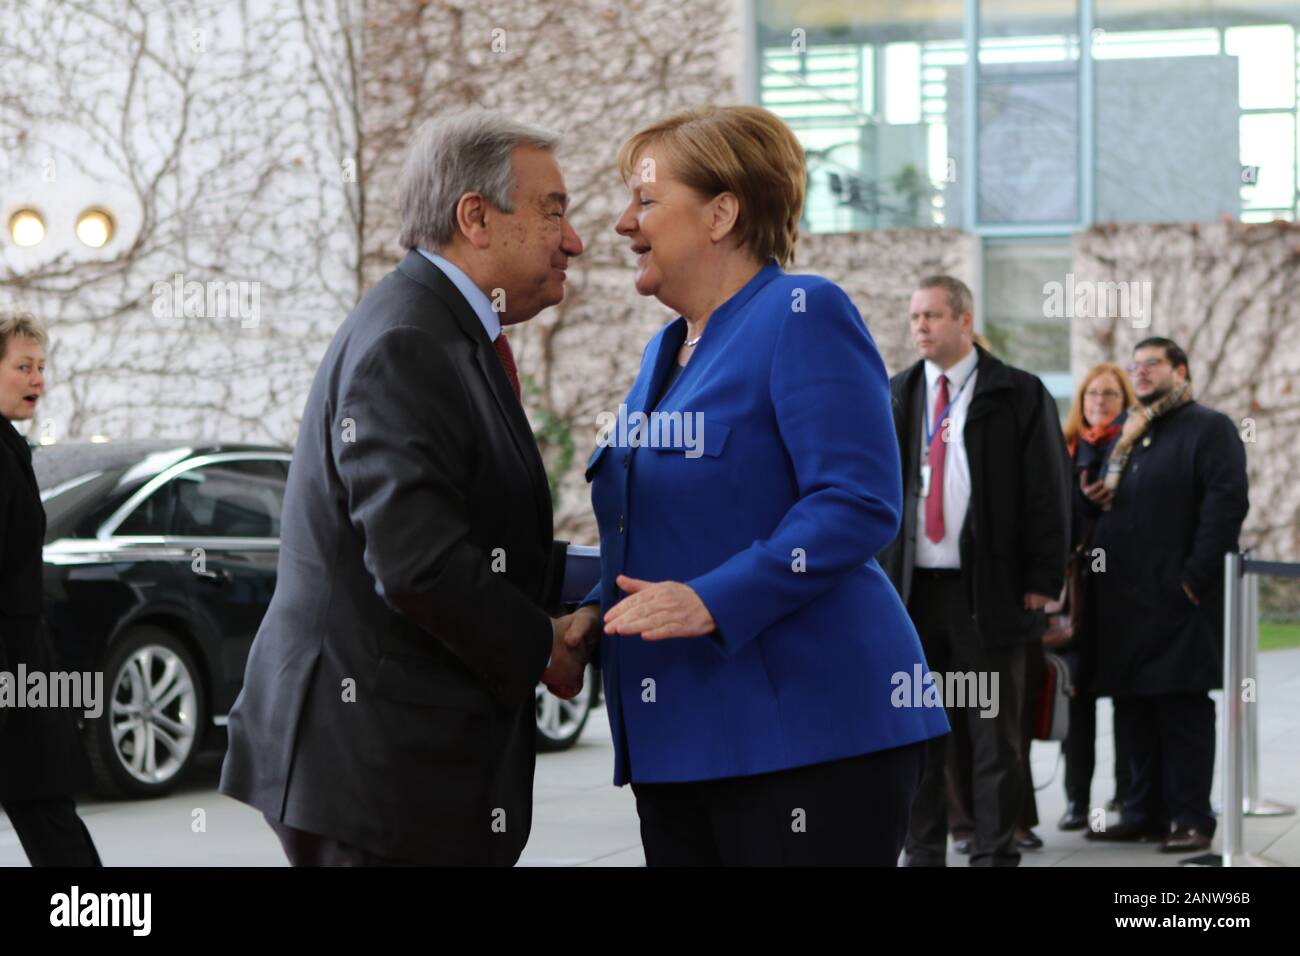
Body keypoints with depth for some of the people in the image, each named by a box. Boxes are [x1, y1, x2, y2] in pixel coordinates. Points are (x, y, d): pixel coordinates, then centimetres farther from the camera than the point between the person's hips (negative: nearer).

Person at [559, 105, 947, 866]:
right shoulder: (667, 351, 19)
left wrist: (712, 603, -24)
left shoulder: (803, 316, -7)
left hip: (805, 732, -8)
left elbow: (857, 506, -17)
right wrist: (602, 611, 6)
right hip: (678, 743, 8)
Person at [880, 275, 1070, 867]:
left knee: (994, 732, 2)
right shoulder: (894, 396, 11)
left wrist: (1040, 582, -7)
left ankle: (995, 852, 9)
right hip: (911, 590, 4)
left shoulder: (1017, 396, -1)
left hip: (988, 591, -4)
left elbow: (1046, 492, -2)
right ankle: (922, 851, 16)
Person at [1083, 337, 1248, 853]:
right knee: (1133, 712, 9)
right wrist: (1097, 498, 5)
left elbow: (1227, 502, -12)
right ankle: (1143, 811, 16)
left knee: (1183, 711, -5)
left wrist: (1195, 577, -18)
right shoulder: (1128, 436, 22)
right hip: (1123, 598, 7)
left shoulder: (1210, 428, -2)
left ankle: (1191, 818, -2)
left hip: (1177, 598, -7)